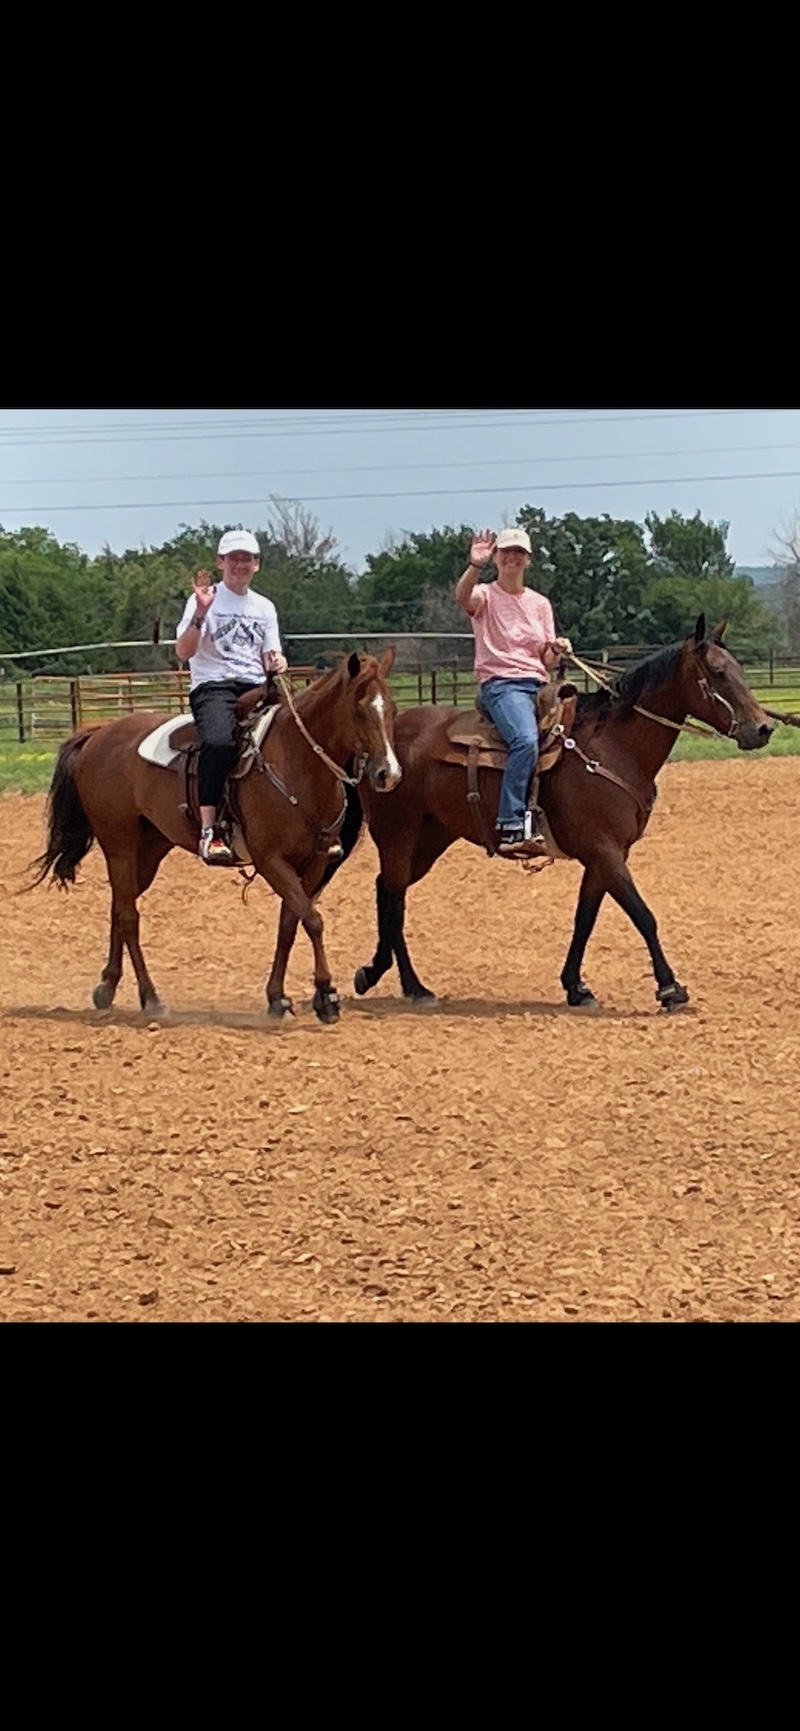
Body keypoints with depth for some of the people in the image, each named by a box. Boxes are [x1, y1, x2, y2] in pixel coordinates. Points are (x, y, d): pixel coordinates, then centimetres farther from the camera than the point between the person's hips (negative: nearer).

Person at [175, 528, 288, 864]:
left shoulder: (264, 607, 19)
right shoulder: (205, 600, 4)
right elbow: (183, 652, -7)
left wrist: (277, 662, -5)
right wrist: (200, 614, -21)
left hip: (257, 688, 5)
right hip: (213, 685, -5)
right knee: (218, 741, -36)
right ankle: (209, 832, -39)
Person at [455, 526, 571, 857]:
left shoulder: (540, 604, 19)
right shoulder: (486, 596, 5)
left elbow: (547, 661, 17)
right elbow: (462, 597, -22)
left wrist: (557, 651, -6)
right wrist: (475, 566, -38)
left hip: (537, 685, 6)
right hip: (499, 683, -6)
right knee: (526, 739, -33)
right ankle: (511, 826, -37)